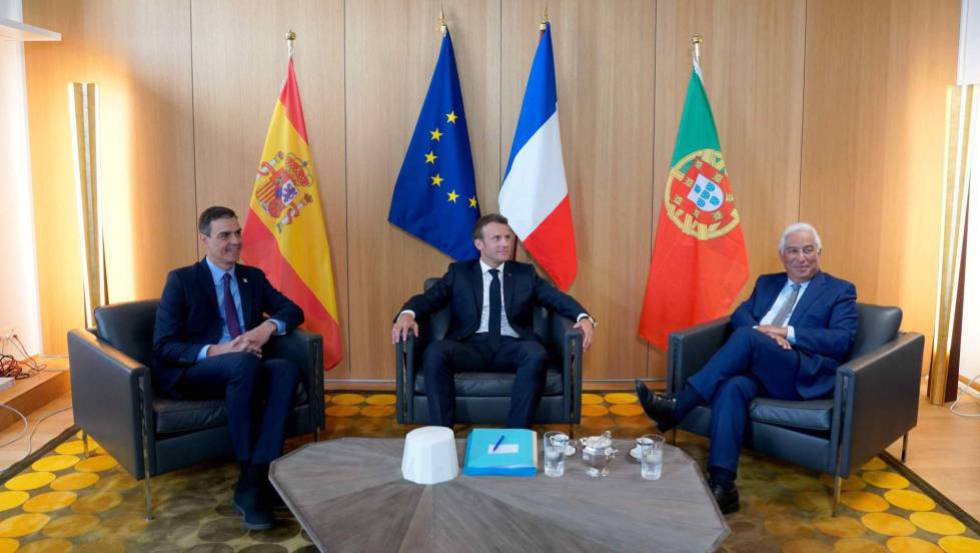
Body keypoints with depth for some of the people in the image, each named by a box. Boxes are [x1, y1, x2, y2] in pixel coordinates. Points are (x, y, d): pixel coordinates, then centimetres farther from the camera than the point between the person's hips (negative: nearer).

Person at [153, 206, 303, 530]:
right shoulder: (181, 280, -1)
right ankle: (250, 473, -27)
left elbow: (293, 310, 11)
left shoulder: (253, 277, 14)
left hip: (243, 369, 4)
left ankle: (254, 481, -31)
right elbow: (163, 347, -7)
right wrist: (215, 351, -23)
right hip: (192, 372, -4)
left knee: (286, 369, -29)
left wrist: (268, 326, -12)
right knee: (244, 363, -37)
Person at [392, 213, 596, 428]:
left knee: (536, 354, -33)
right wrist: (407, 314, -18)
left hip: (511, 347, 0)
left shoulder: (525, 273, 18)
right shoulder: (459, 272, 16)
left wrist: (583, 317, -13)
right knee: (435, 352, -30)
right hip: (471, 346, 0)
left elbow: (559, 299, 8)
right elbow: (428, 298, 6)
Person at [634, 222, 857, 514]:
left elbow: (843, 340, -2)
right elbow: (739, 316, 13)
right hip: (759, 368, 4)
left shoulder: (840, 291, 13)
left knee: (747, 337, -32)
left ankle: (677, 406, -31)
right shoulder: (767, 283, 26)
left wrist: (787, 333, -12)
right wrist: (762, 332, -10)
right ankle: (721, 485, -39)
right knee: (733, 387, -34)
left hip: (805, 375, -3)